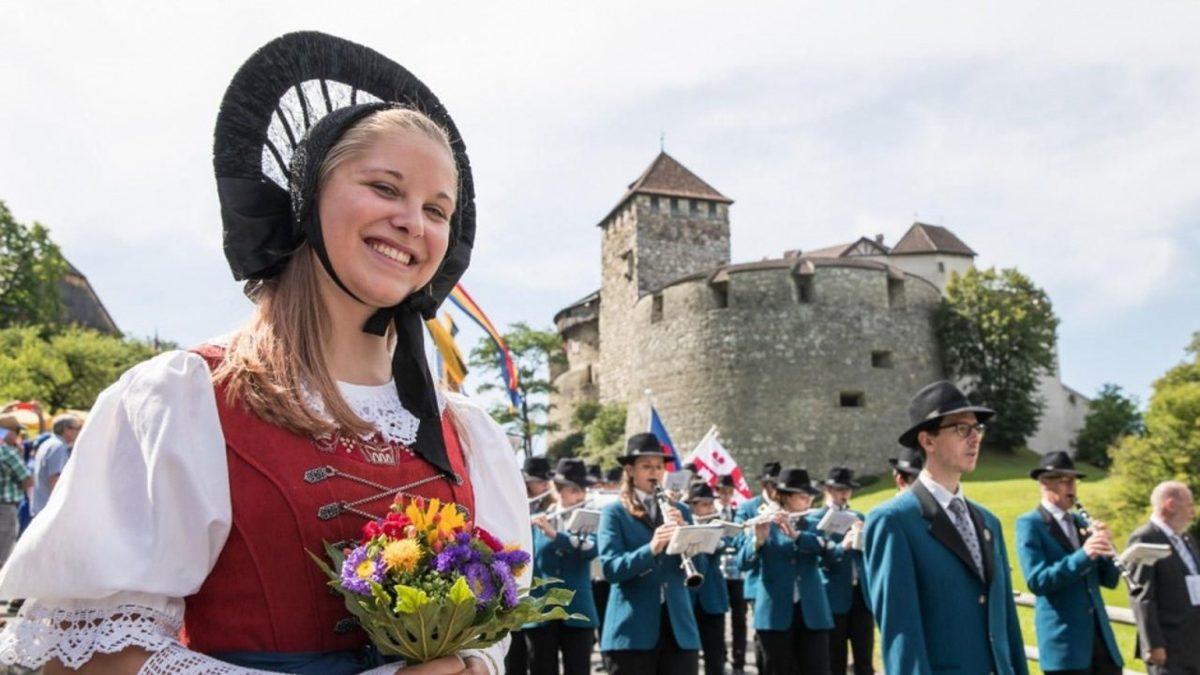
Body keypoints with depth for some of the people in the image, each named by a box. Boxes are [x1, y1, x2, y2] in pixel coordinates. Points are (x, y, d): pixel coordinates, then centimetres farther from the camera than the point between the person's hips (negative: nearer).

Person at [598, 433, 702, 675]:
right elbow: (611, 569, -13)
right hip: (632, 632, -4)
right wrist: (650, 549, -27)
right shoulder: (614, 512, 0)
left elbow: (699, 569, 4)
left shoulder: (680, 511, 12)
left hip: (679, 628, 4)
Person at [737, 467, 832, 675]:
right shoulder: (765, 526, 1)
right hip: (776, 613, -2)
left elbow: (824, 547, -11)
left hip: (812, 612, 2)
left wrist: (794, 534, -26)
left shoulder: (814, 526, 11)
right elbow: (743, 562, -10)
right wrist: (758, 539, -29)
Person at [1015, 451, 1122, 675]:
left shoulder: (1081, 523, 15)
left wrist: (1105, 547, -7)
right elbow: (1036, 582, -16)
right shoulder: (1029, 524, -5)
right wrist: (1083, 555, -24)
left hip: (1100, 636, 6)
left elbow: (1110, 580, 12)